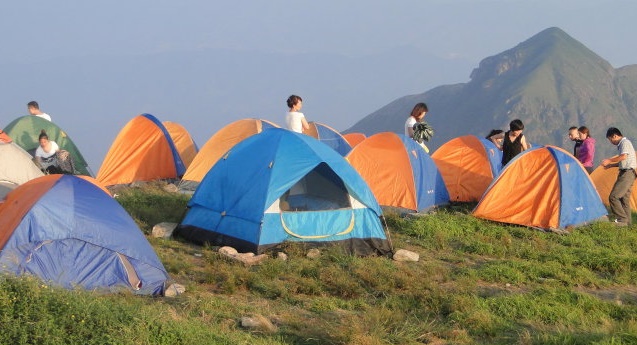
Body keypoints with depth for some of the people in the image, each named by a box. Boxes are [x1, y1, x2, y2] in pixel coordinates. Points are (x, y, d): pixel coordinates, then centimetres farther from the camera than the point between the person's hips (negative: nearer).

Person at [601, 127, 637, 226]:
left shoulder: (625, 142, -11)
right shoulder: (622, 144, 19)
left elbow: (624, 157, -27)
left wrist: (609, 161, -17)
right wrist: (611, 165, 20)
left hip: (627, 173, -11)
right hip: (627, 173, 11)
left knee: (613, 197, -13)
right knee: (624, 198, 13)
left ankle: (622, 219, -12)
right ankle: (627, 221, 17)